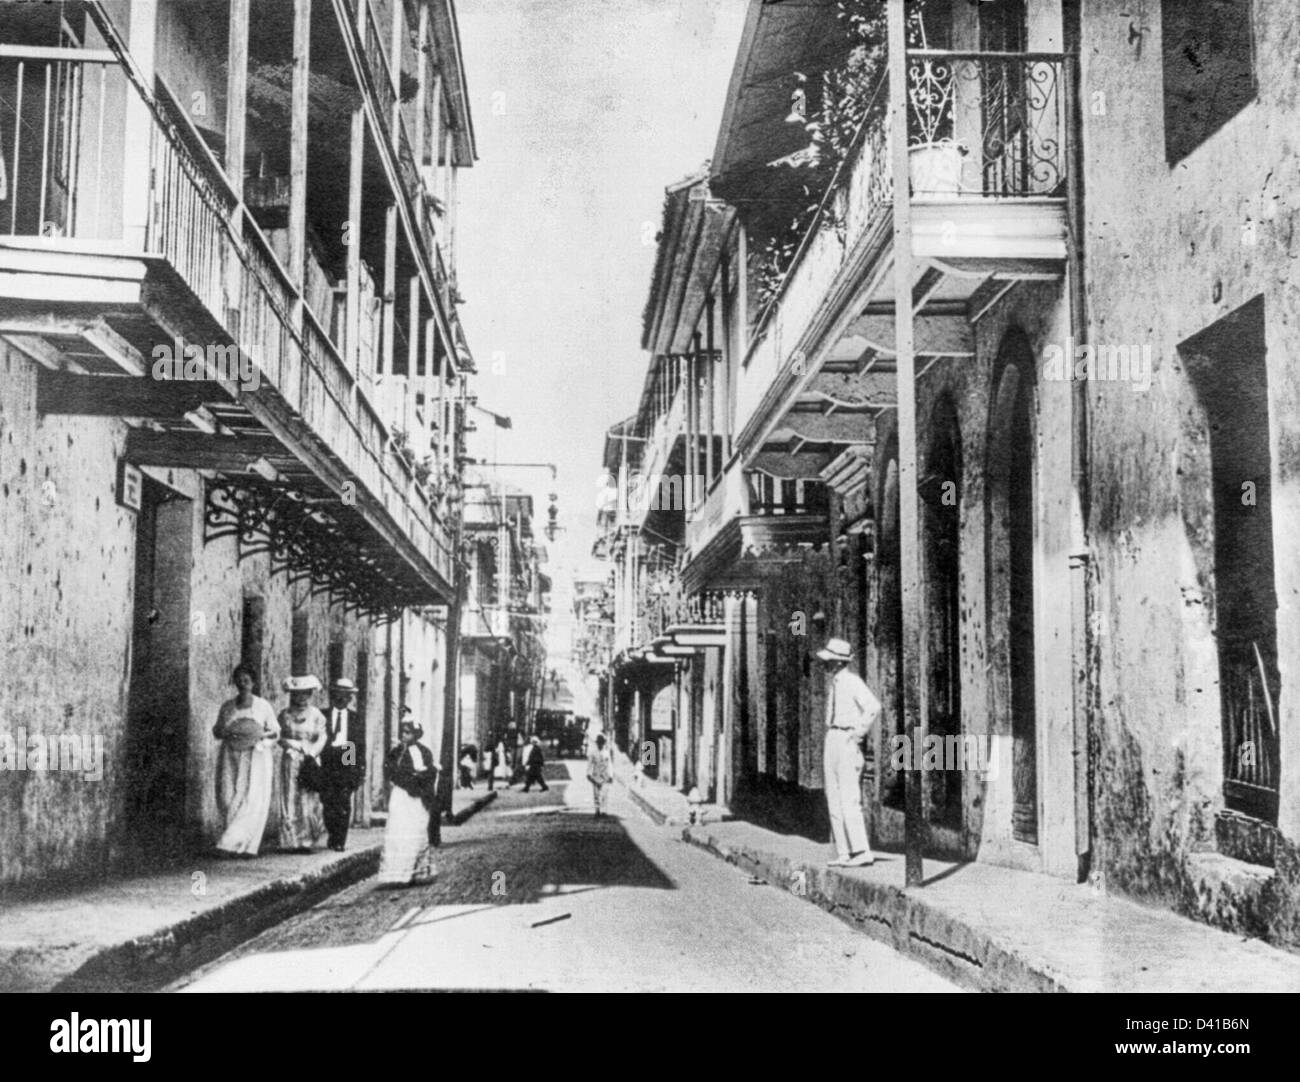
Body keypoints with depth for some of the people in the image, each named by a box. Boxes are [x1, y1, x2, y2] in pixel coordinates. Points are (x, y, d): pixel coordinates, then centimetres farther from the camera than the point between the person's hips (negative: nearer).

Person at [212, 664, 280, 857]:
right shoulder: (227, 706, 8)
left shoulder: (264, 706, 2)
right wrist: (227, 734, -7)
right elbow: (216, 731, 15)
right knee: (228, 798, -6)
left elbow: (276, 733, 7)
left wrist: (261, 735, -13)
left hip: (256, 757, -2)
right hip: (231, 757, 3)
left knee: (252, 800, -15)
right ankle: (238, 842, 5)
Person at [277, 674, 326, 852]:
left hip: (310, 762, 0)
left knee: (309, 800, -4)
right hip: (290, 761, 0)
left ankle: (307, 842, 5)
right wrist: (293, 745, -10)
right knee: (291, 800, -3)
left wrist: (311, 754, -18)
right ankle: (294, 842, 0)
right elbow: (280, 737, 6)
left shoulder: (316, 715, 5)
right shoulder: (285, 714, 7)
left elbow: (322, 738, -4)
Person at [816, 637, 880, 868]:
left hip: (847, 740, -9)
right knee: (834, 800, 8)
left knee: (849, 799, -11)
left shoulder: (852, 681, -14)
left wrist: (859, 733, -18)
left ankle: (862, 852, -8)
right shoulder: (831, 680, 13)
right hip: (832, 738, 9)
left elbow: (874, 707, -26)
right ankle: (843, 853, 11)